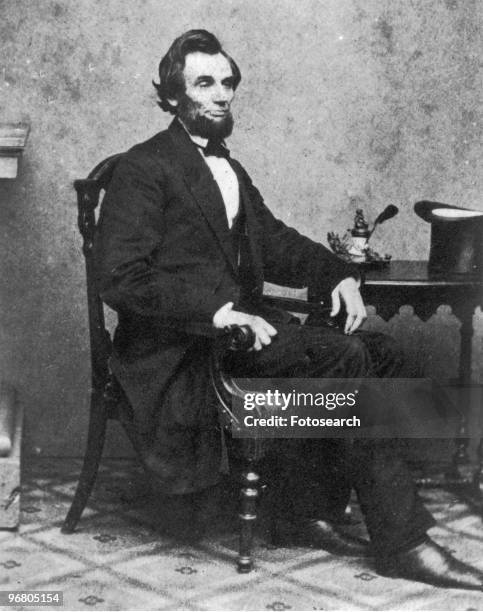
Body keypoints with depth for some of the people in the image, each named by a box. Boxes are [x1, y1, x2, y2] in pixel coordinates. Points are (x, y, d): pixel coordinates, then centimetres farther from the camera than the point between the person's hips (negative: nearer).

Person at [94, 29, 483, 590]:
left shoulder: (229, 170, 22)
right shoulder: (143, 169, -5)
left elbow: (273, 242, 21)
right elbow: (119, 276, -15)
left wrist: (336, 273, 1)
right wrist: (213, 307, -25)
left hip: (241, 320, 8)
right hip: (182, 349, -8)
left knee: (380, 354, -10)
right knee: (345, 357, -25)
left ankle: (315, 501, -4)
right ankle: (400, 540, -19)